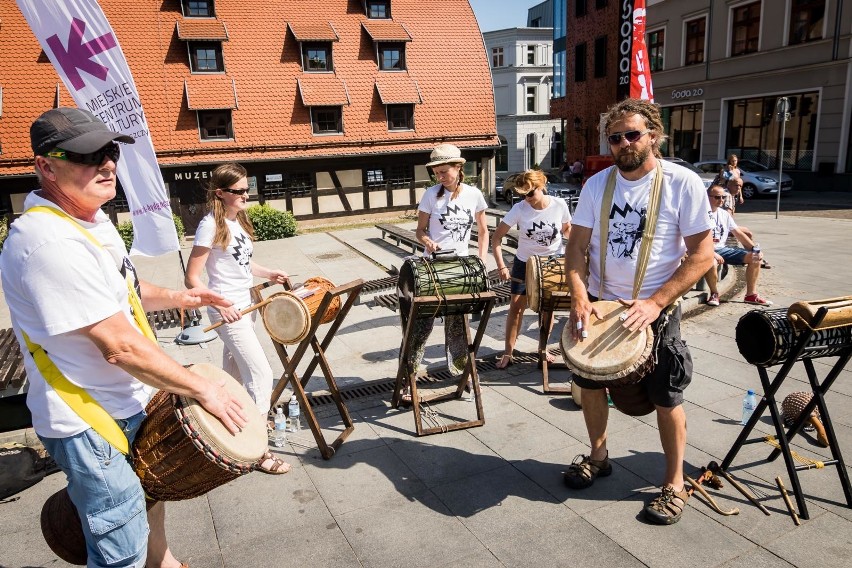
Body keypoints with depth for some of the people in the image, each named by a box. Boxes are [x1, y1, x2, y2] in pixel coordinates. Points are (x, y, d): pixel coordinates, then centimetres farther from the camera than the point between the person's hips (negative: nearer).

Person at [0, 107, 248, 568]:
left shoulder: (91, 215, 3)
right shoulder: (50, 242, -29)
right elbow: (120, 346, -30)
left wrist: (175, 298, 1)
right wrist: (203, 390, -21)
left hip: (128, 401, 10)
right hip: (90, 425, -10)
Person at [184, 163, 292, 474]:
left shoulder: (238, 220, 8)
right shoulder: (210, 226, -16)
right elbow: (192, 278, -16)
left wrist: (268, 273, 5)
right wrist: (220, 305, -26)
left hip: (246, 306, 8)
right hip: (227, 311, -8)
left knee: (234, 372, 21)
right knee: (261, 375, -9)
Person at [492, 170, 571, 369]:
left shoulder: (559, 205, -14)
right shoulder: (519, 208, -18)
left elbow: (567, 229, 5)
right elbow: (496, 236, -16)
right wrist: (501, 266, -24)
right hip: (525, 263, -1)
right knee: (516, 307, -1)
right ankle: (508, 352, 9)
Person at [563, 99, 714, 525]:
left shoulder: (683, 184, -12)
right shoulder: (597, 184, -2)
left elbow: (702, 254, -13)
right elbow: (576, 246, -1)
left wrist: (655, 303, -21)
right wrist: (579, 298, -16)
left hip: (655, 311, -4)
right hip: (598, 305, 4)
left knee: (665, 399, 7)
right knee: (590, 384, 15)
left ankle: (674, 483, 28)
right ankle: (598, 457, 39)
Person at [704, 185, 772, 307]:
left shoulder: (724, 214, 11)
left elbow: (738, 233, 14)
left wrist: (755, 249, 3)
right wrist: (713, 254, -27)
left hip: (723, 249, 8)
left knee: (755, 257, -2)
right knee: (711, 264, -41)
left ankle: (751, 294, 7)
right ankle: (714, 293, -12)